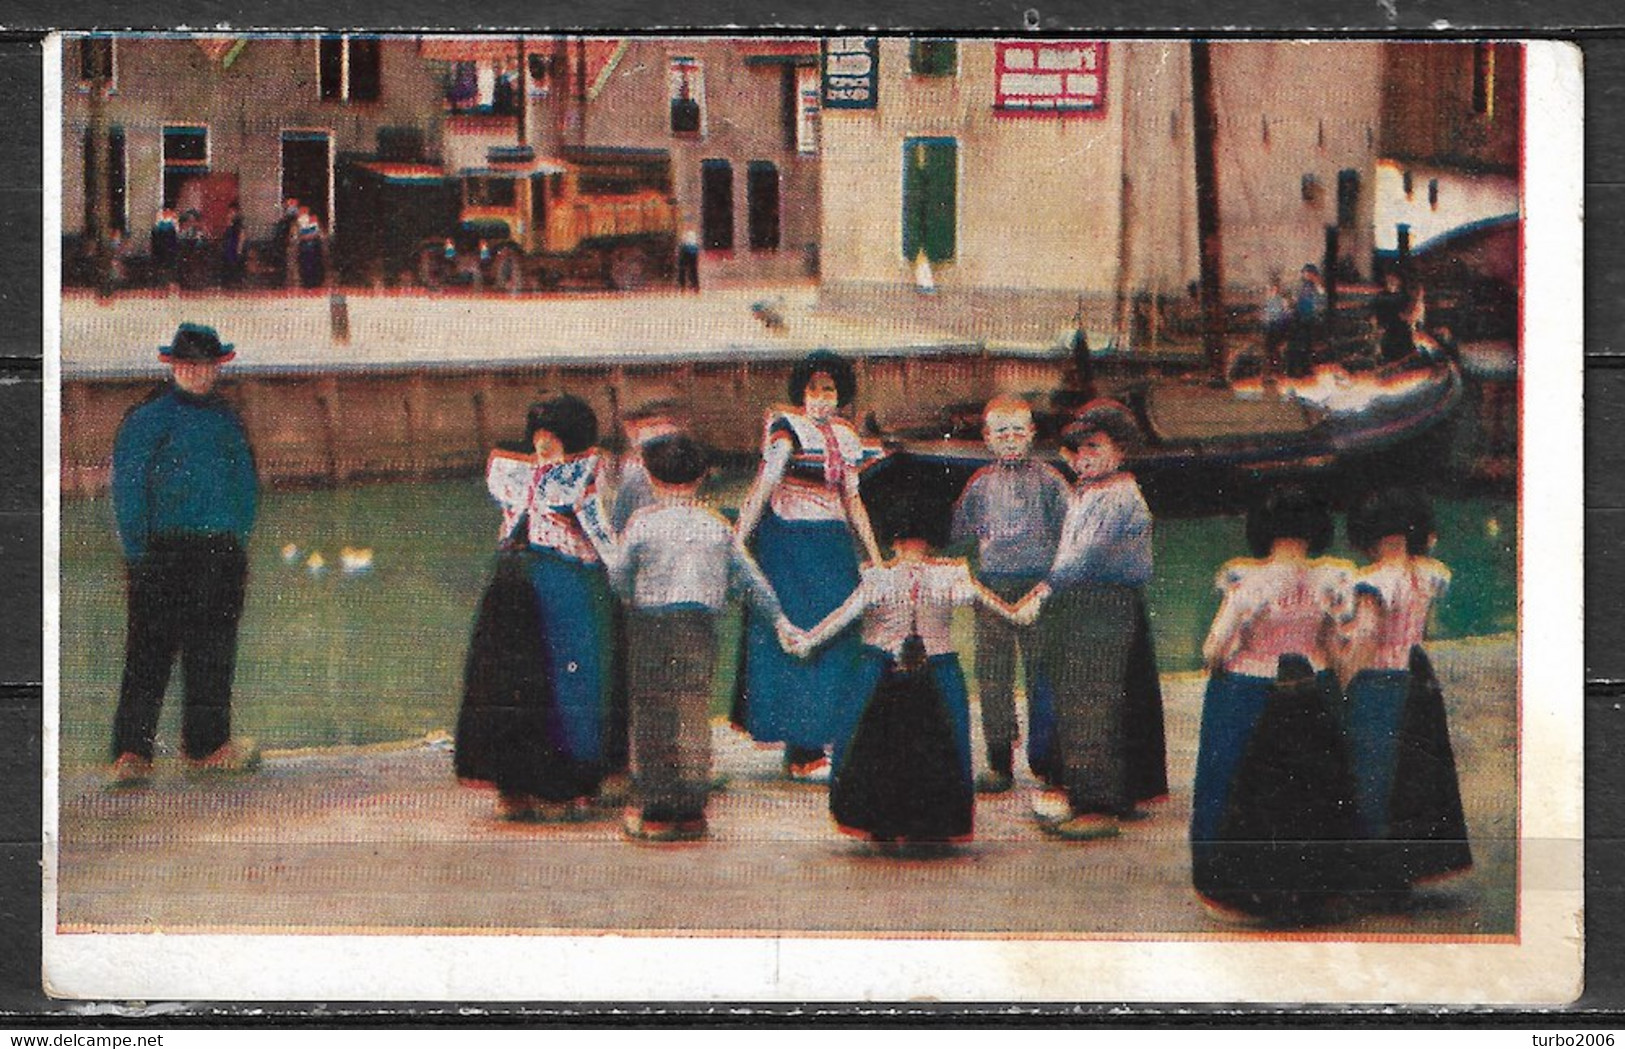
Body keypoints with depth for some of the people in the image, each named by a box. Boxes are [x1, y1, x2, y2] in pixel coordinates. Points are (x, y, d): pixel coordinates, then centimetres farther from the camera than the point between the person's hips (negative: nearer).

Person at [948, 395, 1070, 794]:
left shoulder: (1047, 479, 2)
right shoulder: (981, 484, 11)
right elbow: (958, 534, 20)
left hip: (1039, 584, -3)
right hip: (993, 584, 3)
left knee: (1041, 672, -1)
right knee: (992, 675, 2)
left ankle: (1044, 756, 9)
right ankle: (999, 764, 9)